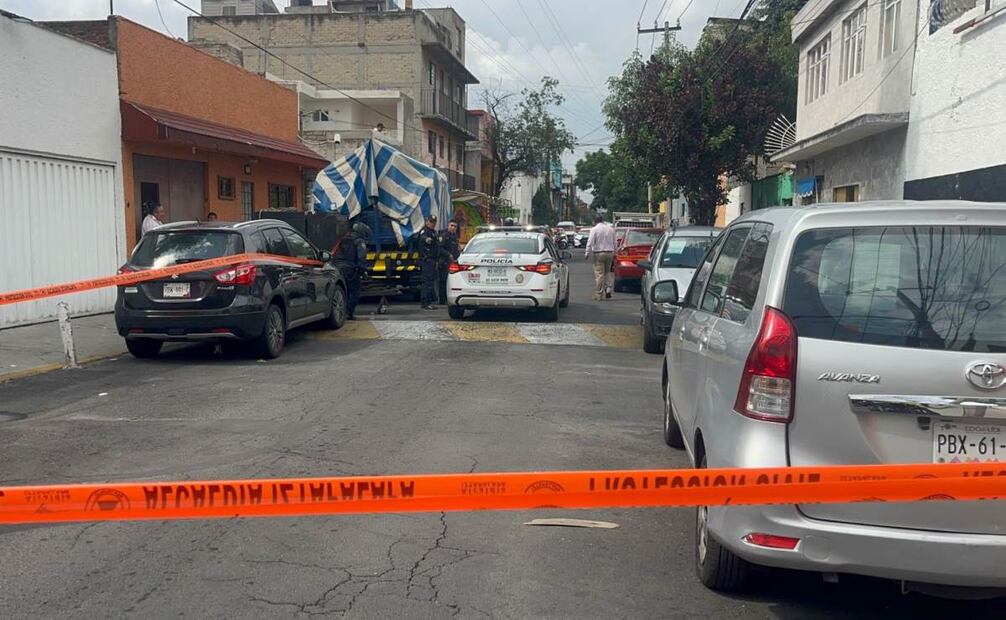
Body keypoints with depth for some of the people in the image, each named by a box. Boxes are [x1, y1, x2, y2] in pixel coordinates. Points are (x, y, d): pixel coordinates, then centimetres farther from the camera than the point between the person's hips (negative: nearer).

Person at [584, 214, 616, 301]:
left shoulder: (594, 229, -7)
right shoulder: (611, 229, 9)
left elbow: (590, 243, -11)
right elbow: (614, 242, 14)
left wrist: (587, 253, -2)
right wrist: (614, 253, 21)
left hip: (599, 253, -5)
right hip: (609, 253, 5)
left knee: (599, 274, -3)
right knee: (607, 272, 18)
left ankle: (599, 295, -1)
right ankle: (608, 290, 6)